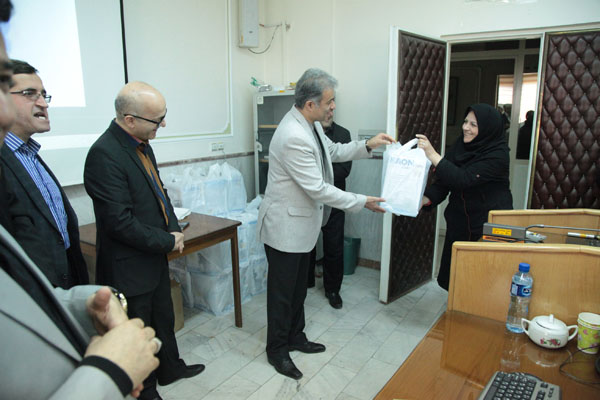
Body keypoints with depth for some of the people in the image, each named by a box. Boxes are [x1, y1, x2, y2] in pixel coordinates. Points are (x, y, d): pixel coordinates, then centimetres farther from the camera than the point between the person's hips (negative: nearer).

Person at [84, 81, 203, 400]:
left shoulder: (141, 143, 2)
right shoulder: (104, 154, -26)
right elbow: (119, 222, -27)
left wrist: (173, 229, -1)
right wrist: (168, 242, -17)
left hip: (154, 255, 8)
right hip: (129, 266, -8)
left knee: (164, 317, 26)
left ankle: (170, 368, 49)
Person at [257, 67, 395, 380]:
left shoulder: (310, 123, 2)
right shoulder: (293, 137, -29)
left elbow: (332, 151, 20)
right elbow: (318, 189, -26)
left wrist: (367, 145, 7)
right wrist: (362, 202, -19)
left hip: (302, 223, 10)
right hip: (285, 226, -10)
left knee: (298, 286, 22)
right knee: (282, 291, 8)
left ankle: (295, 337, 41)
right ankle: (277, 350, 27)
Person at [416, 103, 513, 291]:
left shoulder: (497, 155, -16)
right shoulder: (461, 145, 2)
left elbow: (464, 179, -29)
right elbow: (443, 181, -1)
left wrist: (433, 155, -34)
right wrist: (425, 199, -18)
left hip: (489, 227, -6)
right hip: (459, 224, 6)